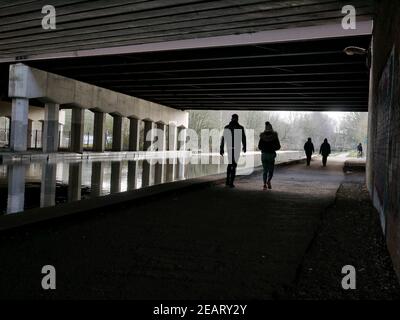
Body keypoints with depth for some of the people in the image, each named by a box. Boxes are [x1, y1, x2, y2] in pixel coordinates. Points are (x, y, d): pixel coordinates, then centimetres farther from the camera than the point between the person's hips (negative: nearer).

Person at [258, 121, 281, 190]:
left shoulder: (262, 136, -1)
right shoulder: (274, 136, -4)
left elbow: (259, 147, 1)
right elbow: (278, 146, -3)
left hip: (264, 154, 1)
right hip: (271, 154, -1)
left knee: (265, 170, 11)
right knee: (271, 170, 14)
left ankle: (264, 184, -4)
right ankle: (268, 181, -9)